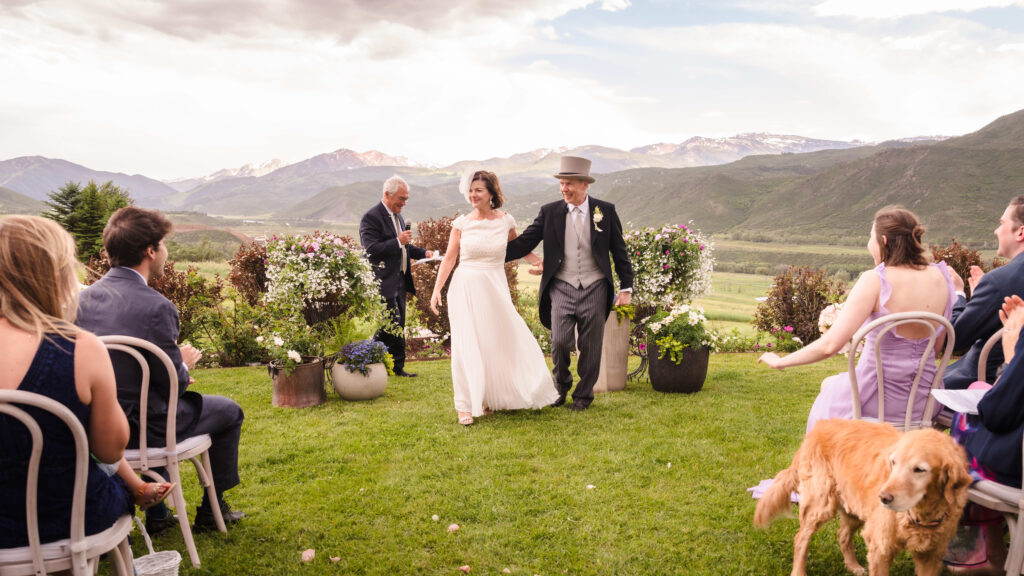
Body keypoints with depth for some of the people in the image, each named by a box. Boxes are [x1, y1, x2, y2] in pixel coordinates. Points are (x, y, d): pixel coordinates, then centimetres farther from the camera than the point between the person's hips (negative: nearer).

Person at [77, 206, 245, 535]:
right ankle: (212, 510, 30)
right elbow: (174, 385, -17)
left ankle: (156, 514, 42)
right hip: (141, 428, -7)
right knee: (230, 412, 17)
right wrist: (184, 364, 4)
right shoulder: (156, 307, -24)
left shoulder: (86, 297, -2)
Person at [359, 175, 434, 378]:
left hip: (399, 282, 9)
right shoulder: (371, 217, -12)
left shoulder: (398, 216, 17)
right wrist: (398, 241, -24)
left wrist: (423, 253, 12)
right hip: (383, 283, -9)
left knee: (397, 328, 11)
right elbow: (371, 249, -20)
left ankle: (397, 367, 19)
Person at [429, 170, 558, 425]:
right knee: (466, 345, -3)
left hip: (495, 289, 2)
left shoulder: (506, 221, 2)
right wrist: (437, 289, -5)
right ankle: (466, 406, 7)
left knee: (503, 342, 6)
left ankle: (493, 397, 28)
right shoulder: (461, 223, -1)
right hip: (466, 289, -1)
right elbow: (449, 258, 2)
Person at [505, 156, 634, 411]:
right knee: (560, 342, -10)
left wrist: (626, 287, 4)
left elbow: (619, 251, 7)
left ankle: (584, 395, 25)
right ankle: (561, 385, 19)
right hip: (562, 288, 0)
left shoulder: (605, 210, 3)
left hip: (595, 288, 0)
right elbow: (525, 243, 1)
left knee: (590, 347, 6)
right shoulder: (550, 212, 3)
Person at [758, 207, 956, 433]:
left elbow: (831, 345, -24)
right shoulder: (941, 277, -3)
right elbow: (936, 346, 7)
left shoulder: (875, 280, -20)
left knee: (828, 385, 29)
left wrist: (781, 362, -12)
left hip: (879, 400, -5)